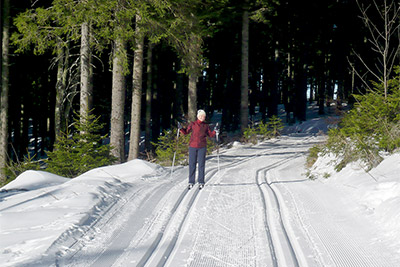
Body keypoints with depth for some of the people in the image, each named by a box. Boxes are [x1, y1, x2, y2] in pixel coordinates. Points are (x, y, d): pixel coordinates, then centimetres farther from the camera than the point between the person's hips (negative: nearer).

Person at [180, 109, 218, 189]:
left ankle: (201, 182, 8)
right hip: (193, 146, -1)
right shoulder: (192, 124, 6)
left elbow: (210, 135, 14)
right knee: (192, 164, 1)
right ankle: (191, 182, 7)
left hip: (202, 147, 1)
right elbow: (186, 132, 7)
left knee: (201, 164, 1)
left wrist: (215, 131, -2)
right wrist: (181, 128, -9)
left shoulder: (206, 125, 9)